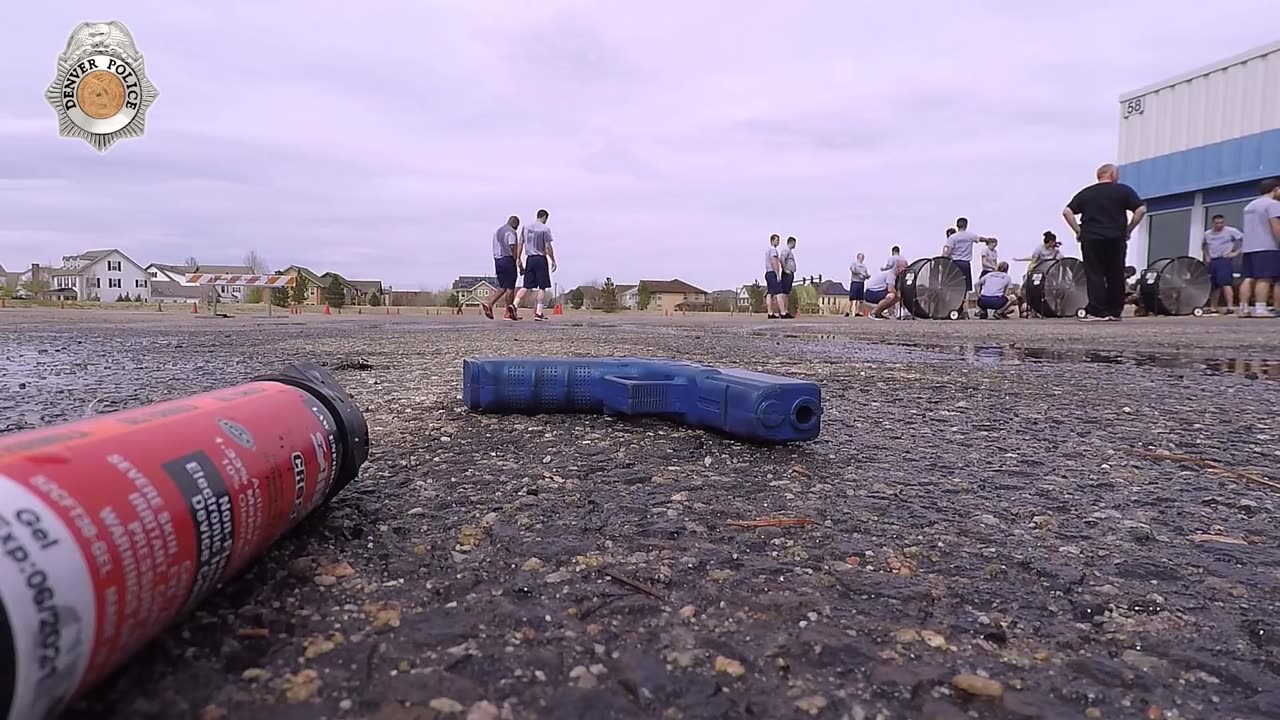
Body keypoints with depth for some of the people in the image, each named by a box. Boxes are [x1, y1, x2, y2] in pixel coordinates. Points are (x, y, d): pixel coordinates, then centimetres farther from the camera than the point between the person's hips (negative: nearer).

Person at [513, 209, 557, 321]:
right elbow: (548, 247, -10)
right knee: (542, 287, 1)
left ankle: (514, 305, -7)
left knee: (526, 286, 8)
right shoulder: (545, 229, -7)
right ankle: (538, 313, -2)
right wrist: (553, 261, -2)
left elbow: (520, 245, 9)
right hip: (541, 259, -5)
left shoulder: (526, 227, 9)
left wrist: (518, 260, 13)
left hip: (529, 259, 5)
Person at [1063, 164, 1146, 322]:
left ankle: (1096, 311, -8)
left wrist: (1078, 231, 4)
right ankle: (1114, 312, 12)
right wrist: (1128, 230, 5)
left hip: (1091, 238, 0)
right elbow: (1141, 209, -2)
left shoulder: (1085, 193, 11)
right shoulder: (1124, 190, 6)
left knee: (1094, 276, 0)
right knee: (1116, 276, 9)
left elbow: (1067, 212, 2)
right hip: (1116, 238, 0)